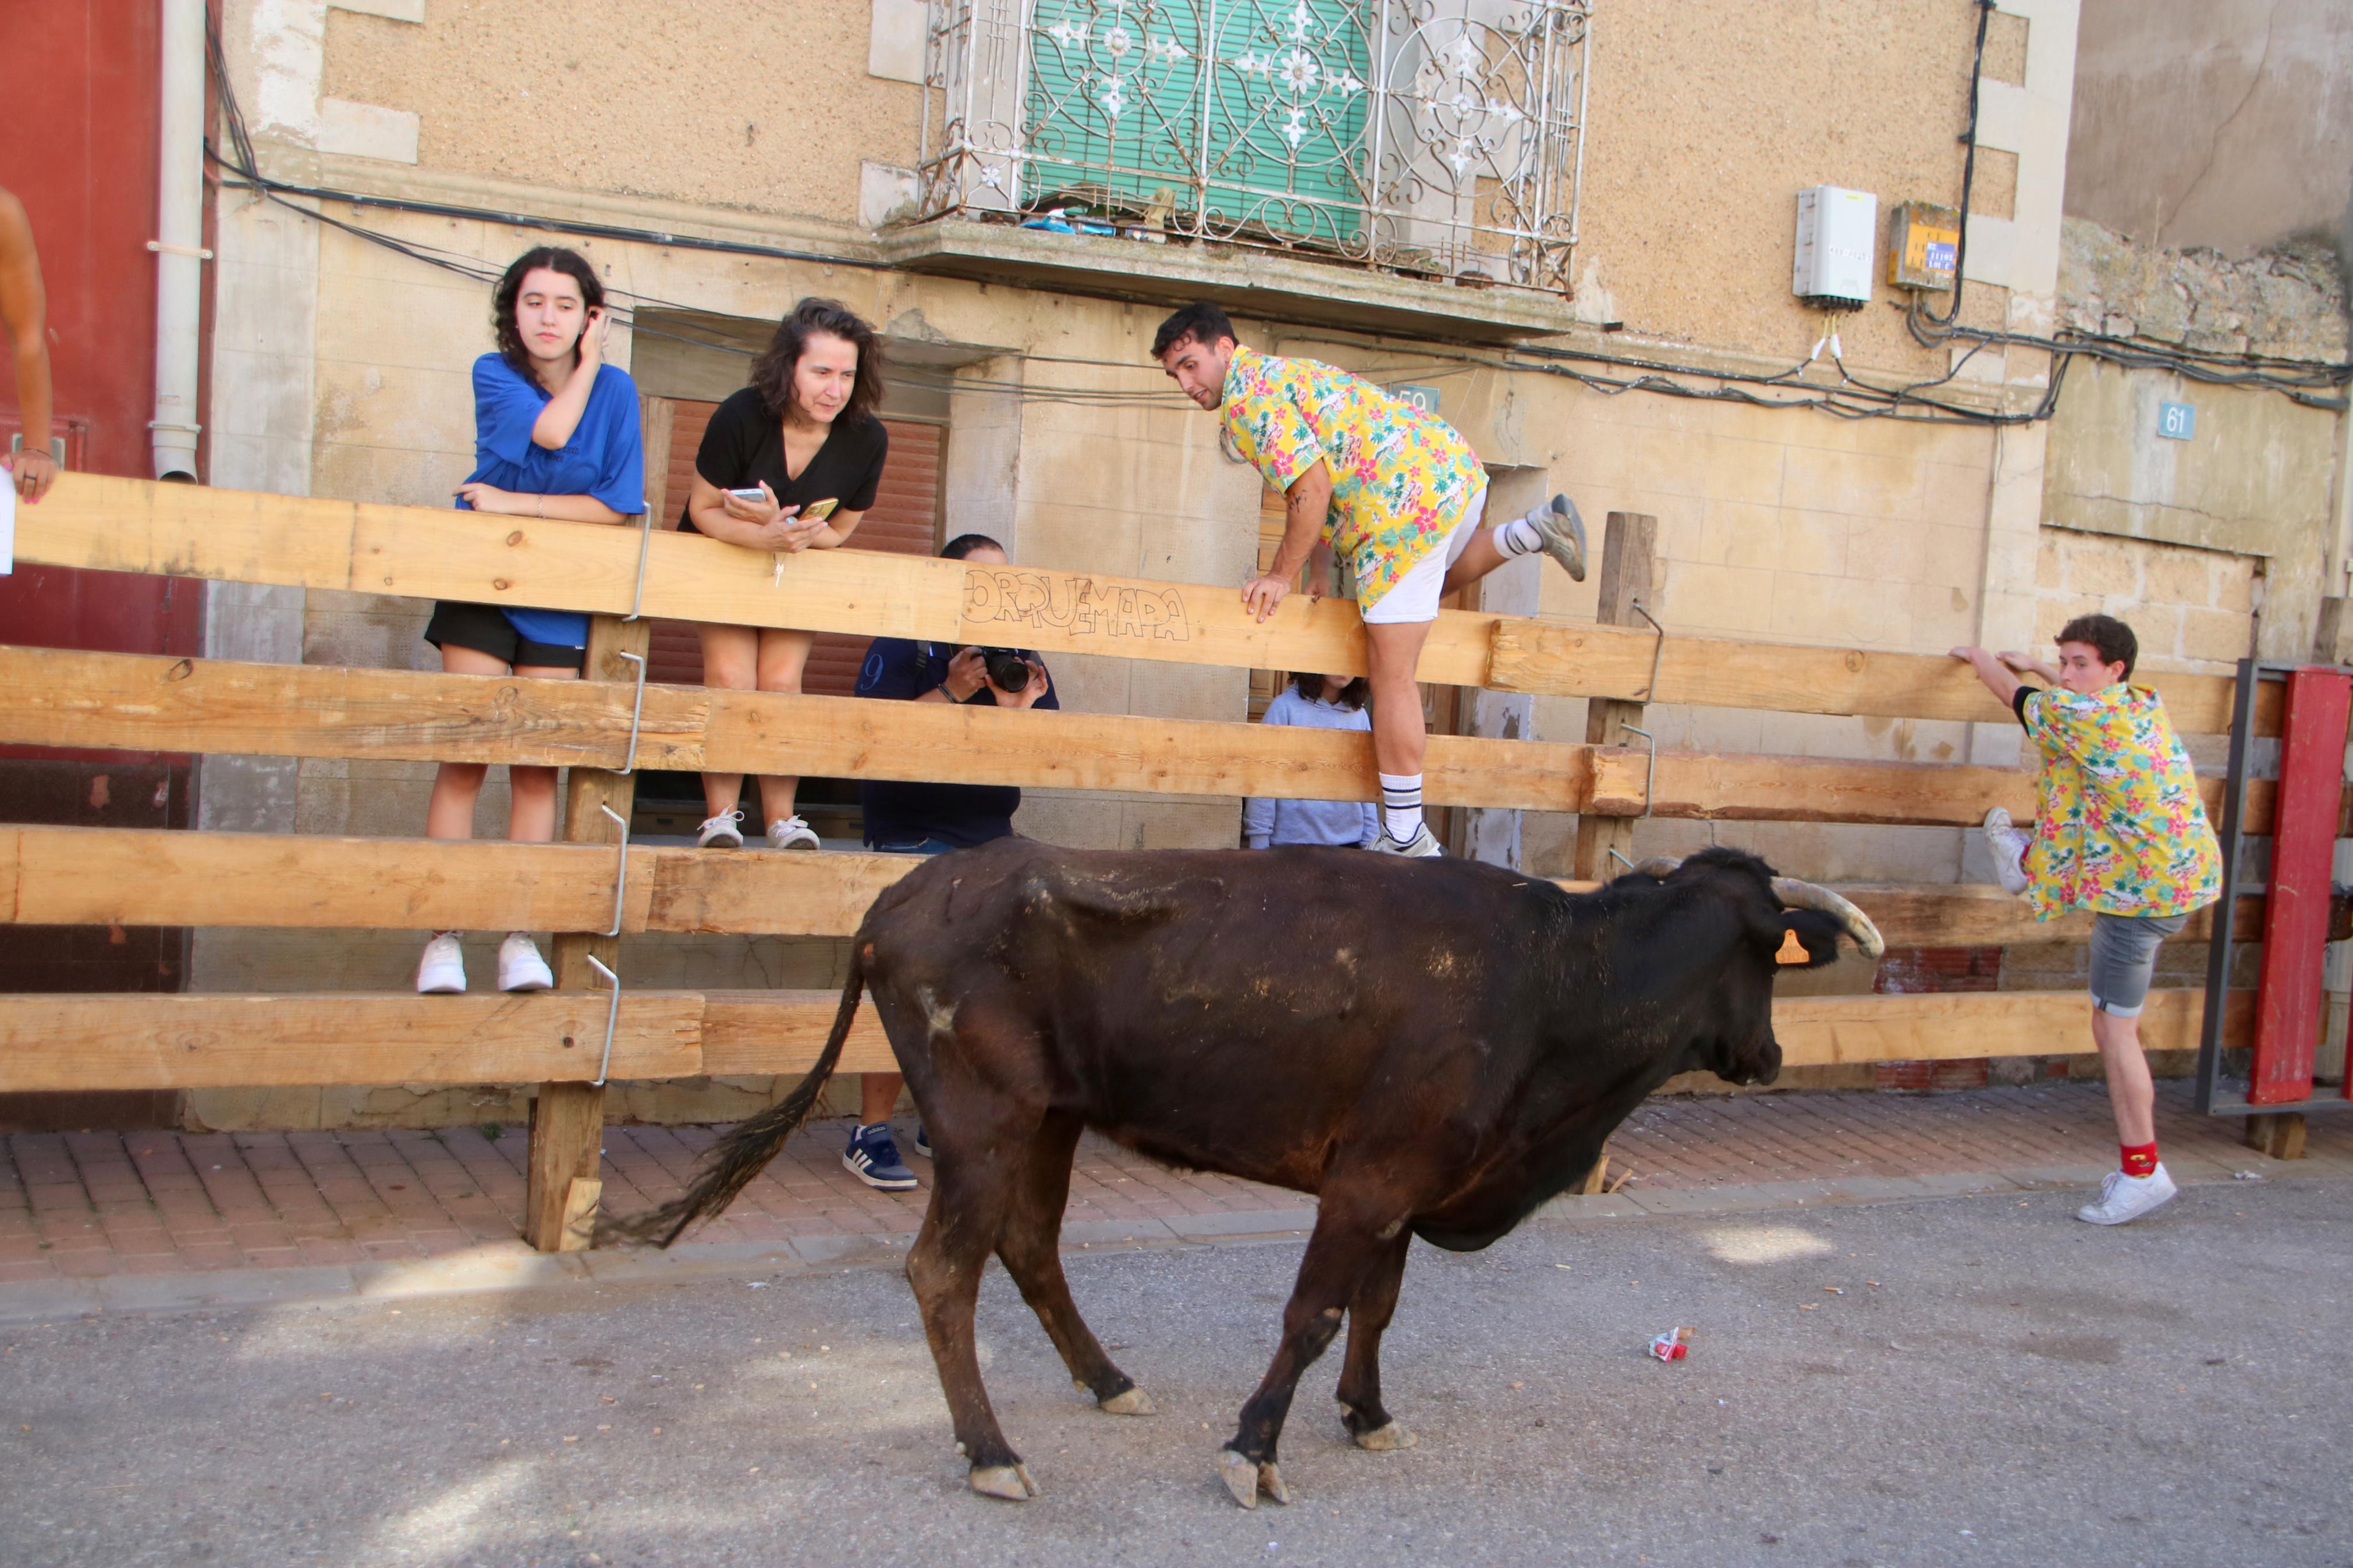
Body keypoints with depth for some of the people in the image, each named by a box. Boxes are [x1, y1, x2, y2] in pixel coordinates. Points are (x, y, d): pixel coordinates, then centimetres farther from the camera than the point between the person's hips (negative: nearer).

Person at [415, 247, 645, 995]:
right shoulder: (493, 373, -1)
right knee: (464, 756, -7)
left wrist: (514, 504, -13)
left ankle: (520, 936, 4)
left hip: (559, 599, 1)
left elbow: (618, 505, -8)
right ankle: (443, 937, -3)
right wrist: (587, 366, -6)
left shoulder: (615, 389, -1)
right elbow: (551, 431, -21)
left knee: (538, 765, -2)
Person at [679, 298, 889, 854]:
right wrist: (763, 537, -35)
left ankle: (782, 820, 0)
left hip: (800, 571, 2)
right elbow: (703, 510, -16)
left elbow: (837, 532, -8)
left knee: (781, 679, -12)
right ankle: (719, 819, -9)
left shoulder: (866, 440, -21)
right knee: (730, 675, -17)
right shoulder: (741, 418, -27)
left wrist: (784, 530, -28)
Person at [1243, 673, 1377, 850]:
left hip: (1348, 842, 3)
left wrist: (1370, 842, 11)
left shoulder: (1360, 716, 6)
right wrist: (1259, 842, -7)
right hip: (1290, 840, -3)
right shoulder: (1285, 707, -6)